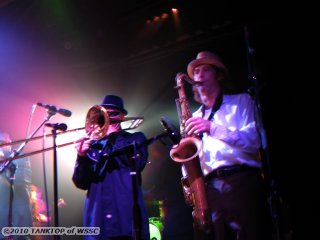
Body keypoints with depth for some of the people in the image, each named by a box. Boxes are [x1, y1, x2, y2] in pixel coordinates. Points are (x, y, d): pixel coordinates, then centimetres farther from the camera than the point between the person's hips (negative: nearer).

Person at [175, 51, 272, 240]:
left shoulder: (241, 101, 15)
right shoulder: (195, 118, 27)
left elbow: (254, 140, -1)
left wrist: (213, 128, -12)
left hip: (242, 182, -3)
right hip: (208, 190, 3)